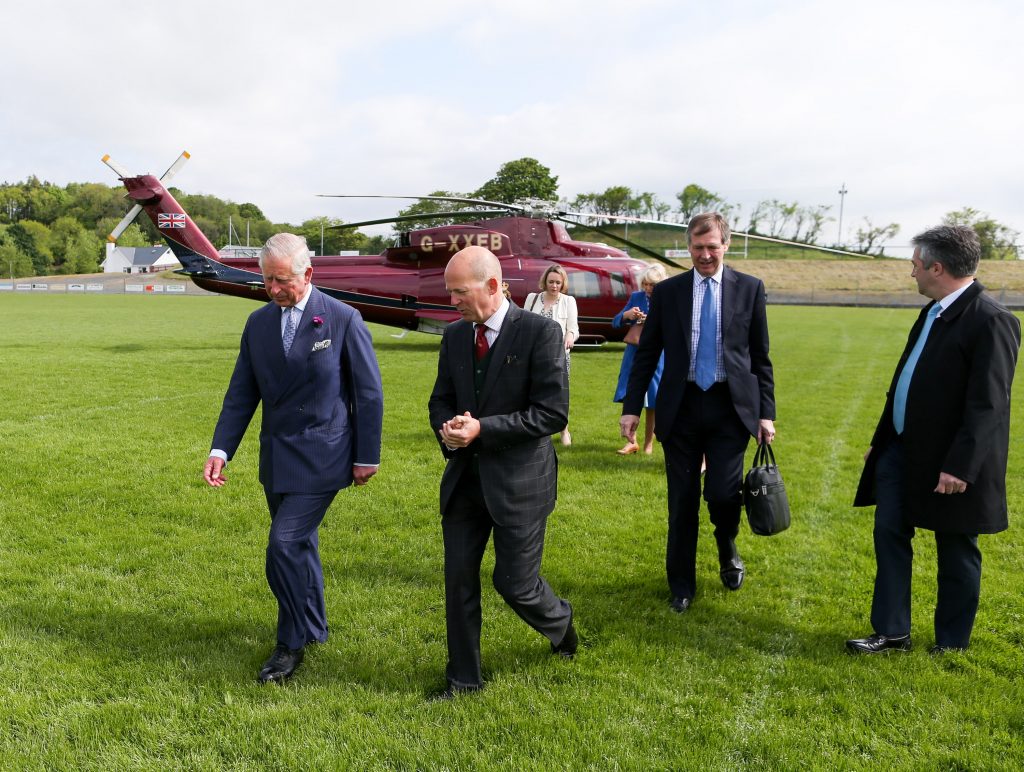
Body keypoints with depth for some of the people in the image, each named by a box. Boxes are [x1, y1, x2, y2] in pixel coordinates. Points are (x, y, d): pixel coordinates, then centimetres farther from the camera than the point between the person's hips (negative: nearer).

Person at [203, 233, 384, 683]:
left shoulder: (343, 319, -10)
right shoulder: (258, 323, 5)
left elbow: (369, 392, -6)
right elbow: (241, 393, 6)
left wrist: (367, 456, -6)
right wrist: (221, 450, -5)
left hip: (321, 455, -6)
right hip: (276, 455, 6)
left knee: (284, 545, -12)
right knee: (298, 544, 17)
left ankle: (291, 643, 8)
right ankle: (314, 628, 37)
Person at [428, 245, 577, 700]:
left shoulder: (541, 333, -13)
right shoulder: (454, 335, 5)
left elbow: (553, 414, -16)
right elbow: (441, 400, 14)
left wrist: (482, 428, -21)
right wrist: (447, 429, -10)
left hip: (518, 479, -5)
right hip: (465, 476, 5)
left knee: (514, 582, 3)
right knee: (458, 577, 8)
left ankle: (560, 624, 38)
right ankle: (463, 677, 26)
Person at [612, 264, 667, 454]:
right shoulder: (636, 297, 4)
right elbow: (615, 322, 5)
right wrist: (626, 315, -16)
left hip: (656, 358, -2)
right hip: (634, 355, 2)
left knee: (652, 403, 6)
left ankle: (648, 444, 19)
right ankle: (631, 442, 8)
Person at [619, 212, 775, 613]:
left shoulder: (750, 288, 3)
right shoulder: (667, 292, 4)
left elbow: (761, 355, 5)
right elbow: (646, 354, 6)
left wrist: (766, 413, 1)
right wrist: (632, 407, 0)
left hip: (731, 407, -1)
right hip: (681, 407, 1)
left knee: (722, 493, -10)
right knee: (682, 501, 7)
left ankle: (727, 550, 25)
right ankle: (681, 585, 24)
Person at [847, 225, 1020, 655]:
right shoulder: (932, 313, 10)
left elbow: (988, 404, -22)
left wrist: (960, 466, -25)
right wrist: (881, 440, 18)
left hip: (950, 463, -8)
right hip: (903, 450, 8)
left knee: (956, 554, 8)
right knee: (889, 534, 8)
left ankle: (950, 645, 25)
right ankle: (892, 633, 20)